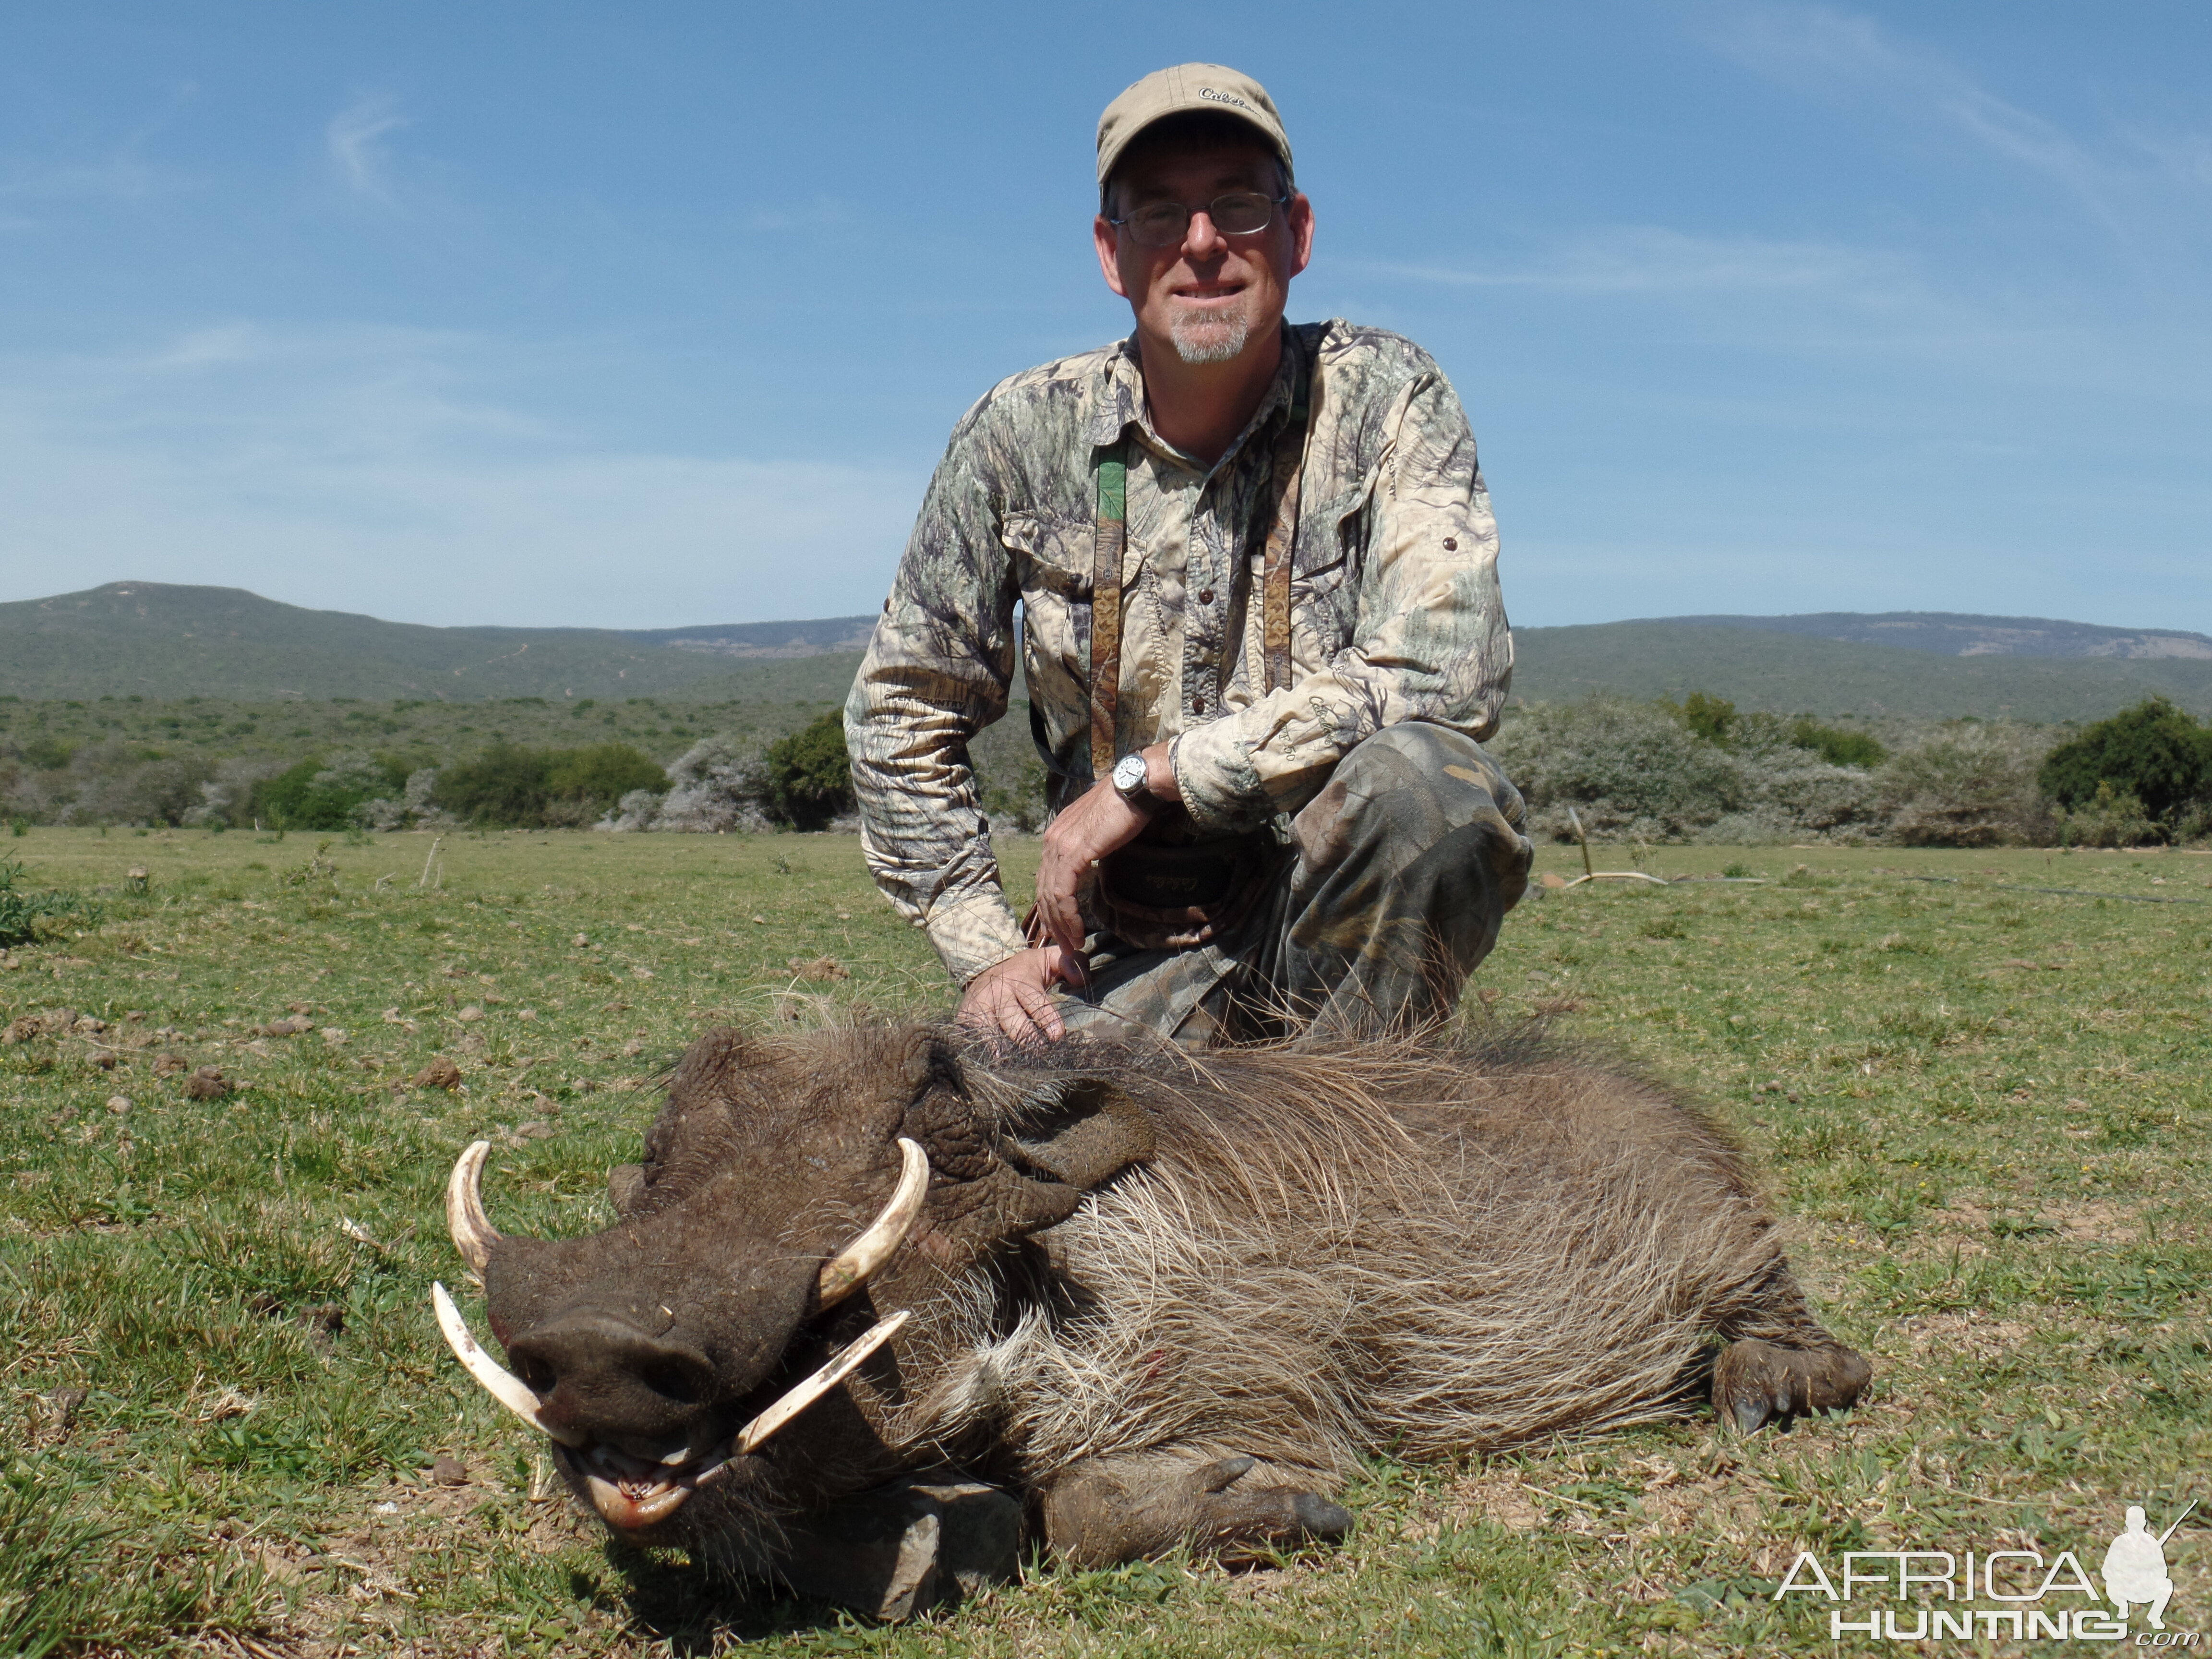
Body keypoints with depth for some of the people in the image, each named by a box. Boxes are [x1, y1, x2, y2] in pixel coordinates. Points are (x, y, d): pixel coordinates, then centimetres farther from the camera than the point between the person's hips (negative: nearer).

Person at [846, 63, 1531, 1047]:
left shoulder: (1383, 398, -6)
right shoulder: (1025, 435, -1)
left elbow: (1448, 674, -21)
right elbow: (899, 713, 8)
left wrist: (1147, 776, -18)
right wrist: (986, 952, -1)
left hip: (1349, 926, 0)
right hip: (1133, 959, 1)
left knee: (1427, 780, -32)